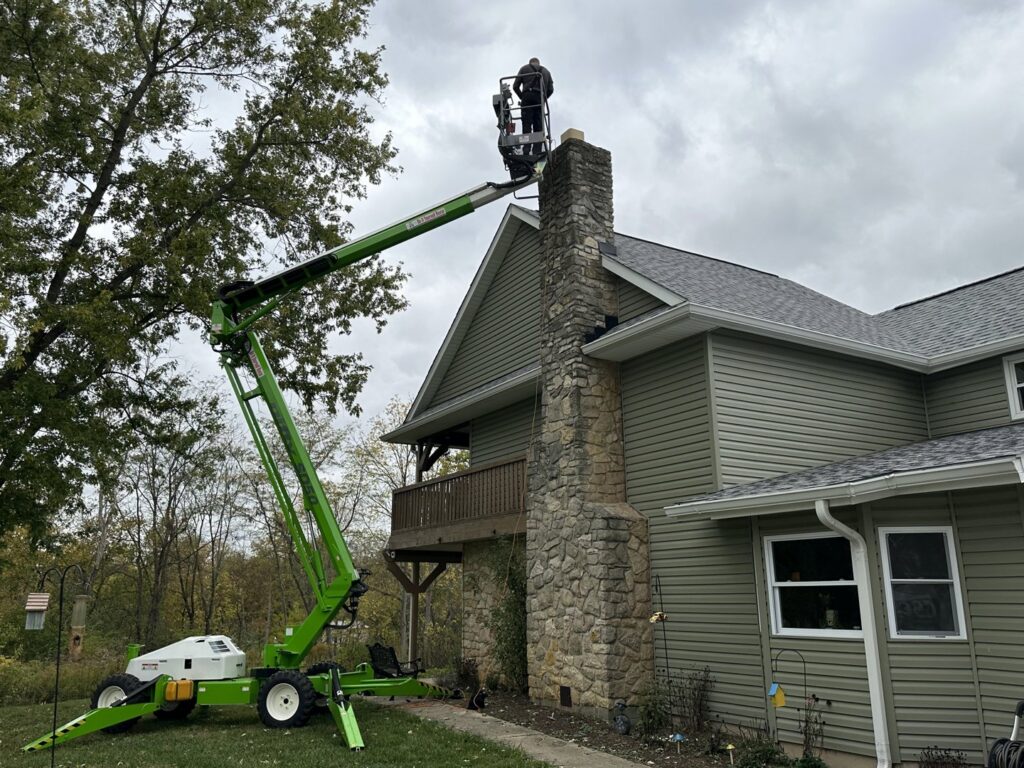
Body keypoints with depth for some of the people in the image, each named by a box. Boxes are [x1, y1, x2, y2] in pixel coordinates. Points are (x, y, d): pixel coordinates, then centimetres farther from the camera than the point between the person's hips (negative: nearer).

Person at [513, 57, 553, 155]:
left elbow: (515, 86, 10)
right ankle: (537, 152, -14)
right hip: (540, 98, 2)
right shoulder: (546, 71, 26)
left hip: (528, 97, -2)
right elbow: (551, 89, 13)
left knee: (527, 125, -9)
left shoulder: (524, 68, 19)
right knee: (539, 127, -1)